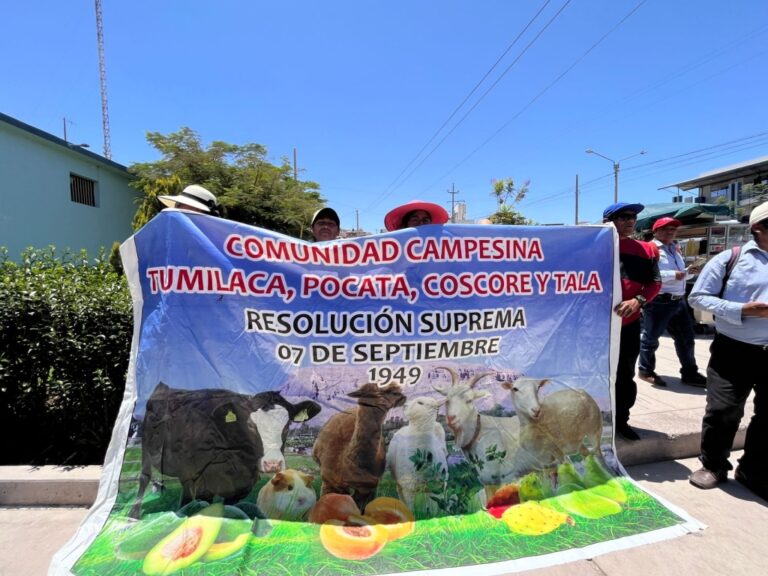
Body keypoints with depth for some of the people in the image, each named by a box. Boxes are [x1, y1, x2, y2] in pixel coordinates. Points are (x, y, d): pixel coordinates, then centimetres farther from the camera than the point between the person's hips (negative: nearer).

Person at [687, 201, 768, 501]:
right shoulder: (730, 258, -3)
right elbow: (698, 297, -6)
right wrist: (743, 310, -16)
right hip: (734, 351, -4)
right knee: (722, 411, 1)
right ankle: (713, 465, 23)